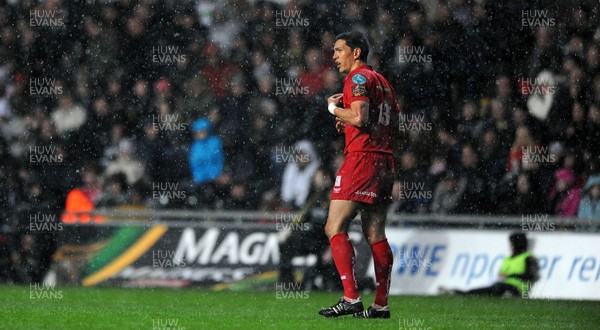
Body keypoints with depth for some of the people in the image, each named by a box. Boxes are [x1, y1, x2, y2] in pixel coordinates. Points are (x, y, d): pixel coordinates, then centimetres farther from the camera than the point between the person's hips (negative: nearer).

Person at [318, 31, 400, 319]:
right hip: (384, 160, 9)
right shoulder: (382, 81, 21)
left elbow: (359, 116, -20)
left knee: (335, 228, -9)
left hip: (361, 158, -9)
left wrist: (334, 108, -3)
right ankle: (381, 304, 6)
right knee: (375, 234, 9)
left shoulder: (358, 78, -7)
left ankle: (351, 297, -18)